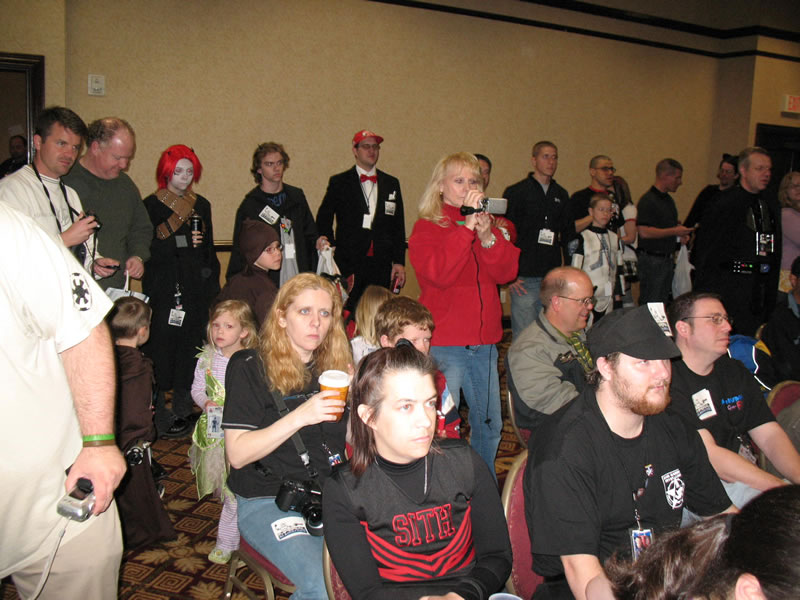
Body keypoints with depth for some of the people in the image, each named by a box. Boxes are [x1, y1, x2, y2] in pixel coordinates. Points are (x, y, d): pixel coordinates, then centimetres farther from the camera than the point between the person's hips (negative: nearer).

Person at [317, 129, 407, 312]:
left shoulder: (391, 184, 13)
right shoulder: (339, 182, 6)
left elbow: (398, 226, 12)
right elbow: (323, 220, 8)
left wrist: (399, 262, 6)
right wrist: (332, 251, 0)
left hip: (382, 265, 2)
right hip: (348, 264, -2)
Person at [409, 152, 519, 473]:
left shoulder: (487, 224, 13)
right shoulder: (426, 228, -3)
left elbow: (506, 272, 0)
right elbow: (439, 273, -21)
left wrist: (487, 236, -15)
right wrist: (466, 227, -21)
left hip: (484, 341, 6)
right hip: (443, 343, -6)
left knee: (490, 426, 16)